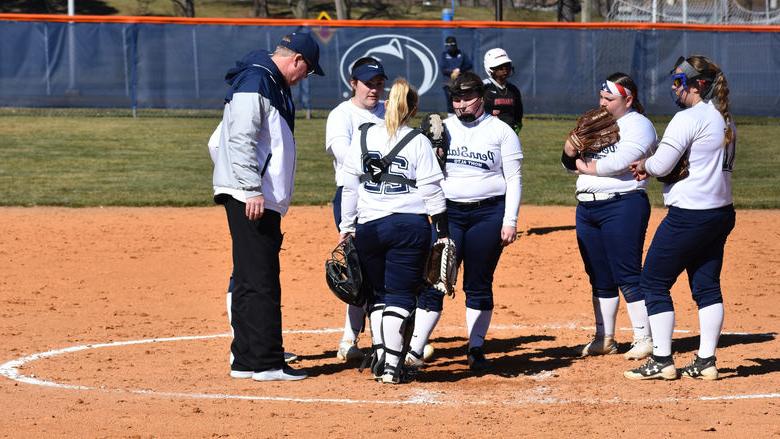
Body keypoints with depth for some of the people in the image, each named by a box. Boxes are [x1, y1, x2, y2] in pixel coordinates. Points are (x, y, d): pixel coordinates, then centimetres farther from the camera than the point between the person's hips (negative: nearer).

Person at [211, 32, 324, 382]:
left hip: (263, 199, 11)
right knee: (260, 281, -10)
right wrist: (253, 190, -25)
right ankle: (266, 363, -9)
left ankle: (247, 360, 16)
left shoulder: (272, 85, 22)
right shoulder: (255, 81, -11)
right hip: (250, 197, -11)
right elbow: (241, 139, -20)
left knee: (251, 280, 12)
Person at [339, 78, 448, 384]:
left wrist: (347, 226, 12)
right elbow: (431, 191, -4)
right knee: (401, 296, 1)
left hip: (369, 227, 2)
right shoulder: (418, 142, -3)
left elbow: (350, 187, 5)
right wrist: (443, 232, 2)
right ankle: (392, 365, -5)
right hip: (410, 226, -2)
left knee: (377, 294, 15)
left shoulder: (362, 137, 4)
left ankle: (380, 357, 10)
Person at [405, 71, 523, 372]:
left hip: (488, 213, -2)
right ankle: (414, 349, -7)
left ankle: (476, 349, 13)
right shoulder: (443, 128, 10)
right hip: (448, 212, 2)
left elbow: (513, 178, 1)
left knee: (479, 285, 3)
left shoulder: (501, 131, 3)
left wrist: (510, 220, -6)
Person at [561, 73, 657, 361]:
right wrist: (573, 145, -2)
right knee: (599, 278, 11)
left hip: (622, 205, -8)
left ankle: (644, 339, -5)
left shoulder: (638, 125, -4)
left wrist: (587, 167, -5)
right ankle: (604, 338, 18)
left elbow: (620, 161, -20)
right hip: (587, 207, 8)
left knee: (627, 275, -9)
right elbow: (570, 163, 20)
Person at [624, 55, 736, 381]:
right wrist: (652, 168, 12)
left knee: (654, 282, 1)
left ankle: (661, 361, 1)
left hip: (689, 215, -9)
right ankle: (706, 362, 11)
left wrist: (643, 166, 5)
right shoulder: (725, 119, 13)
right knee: (707, 286, 12)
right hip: (721, 213, 9)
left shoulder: (689, 118, -16)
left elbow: (661, 165, -19)